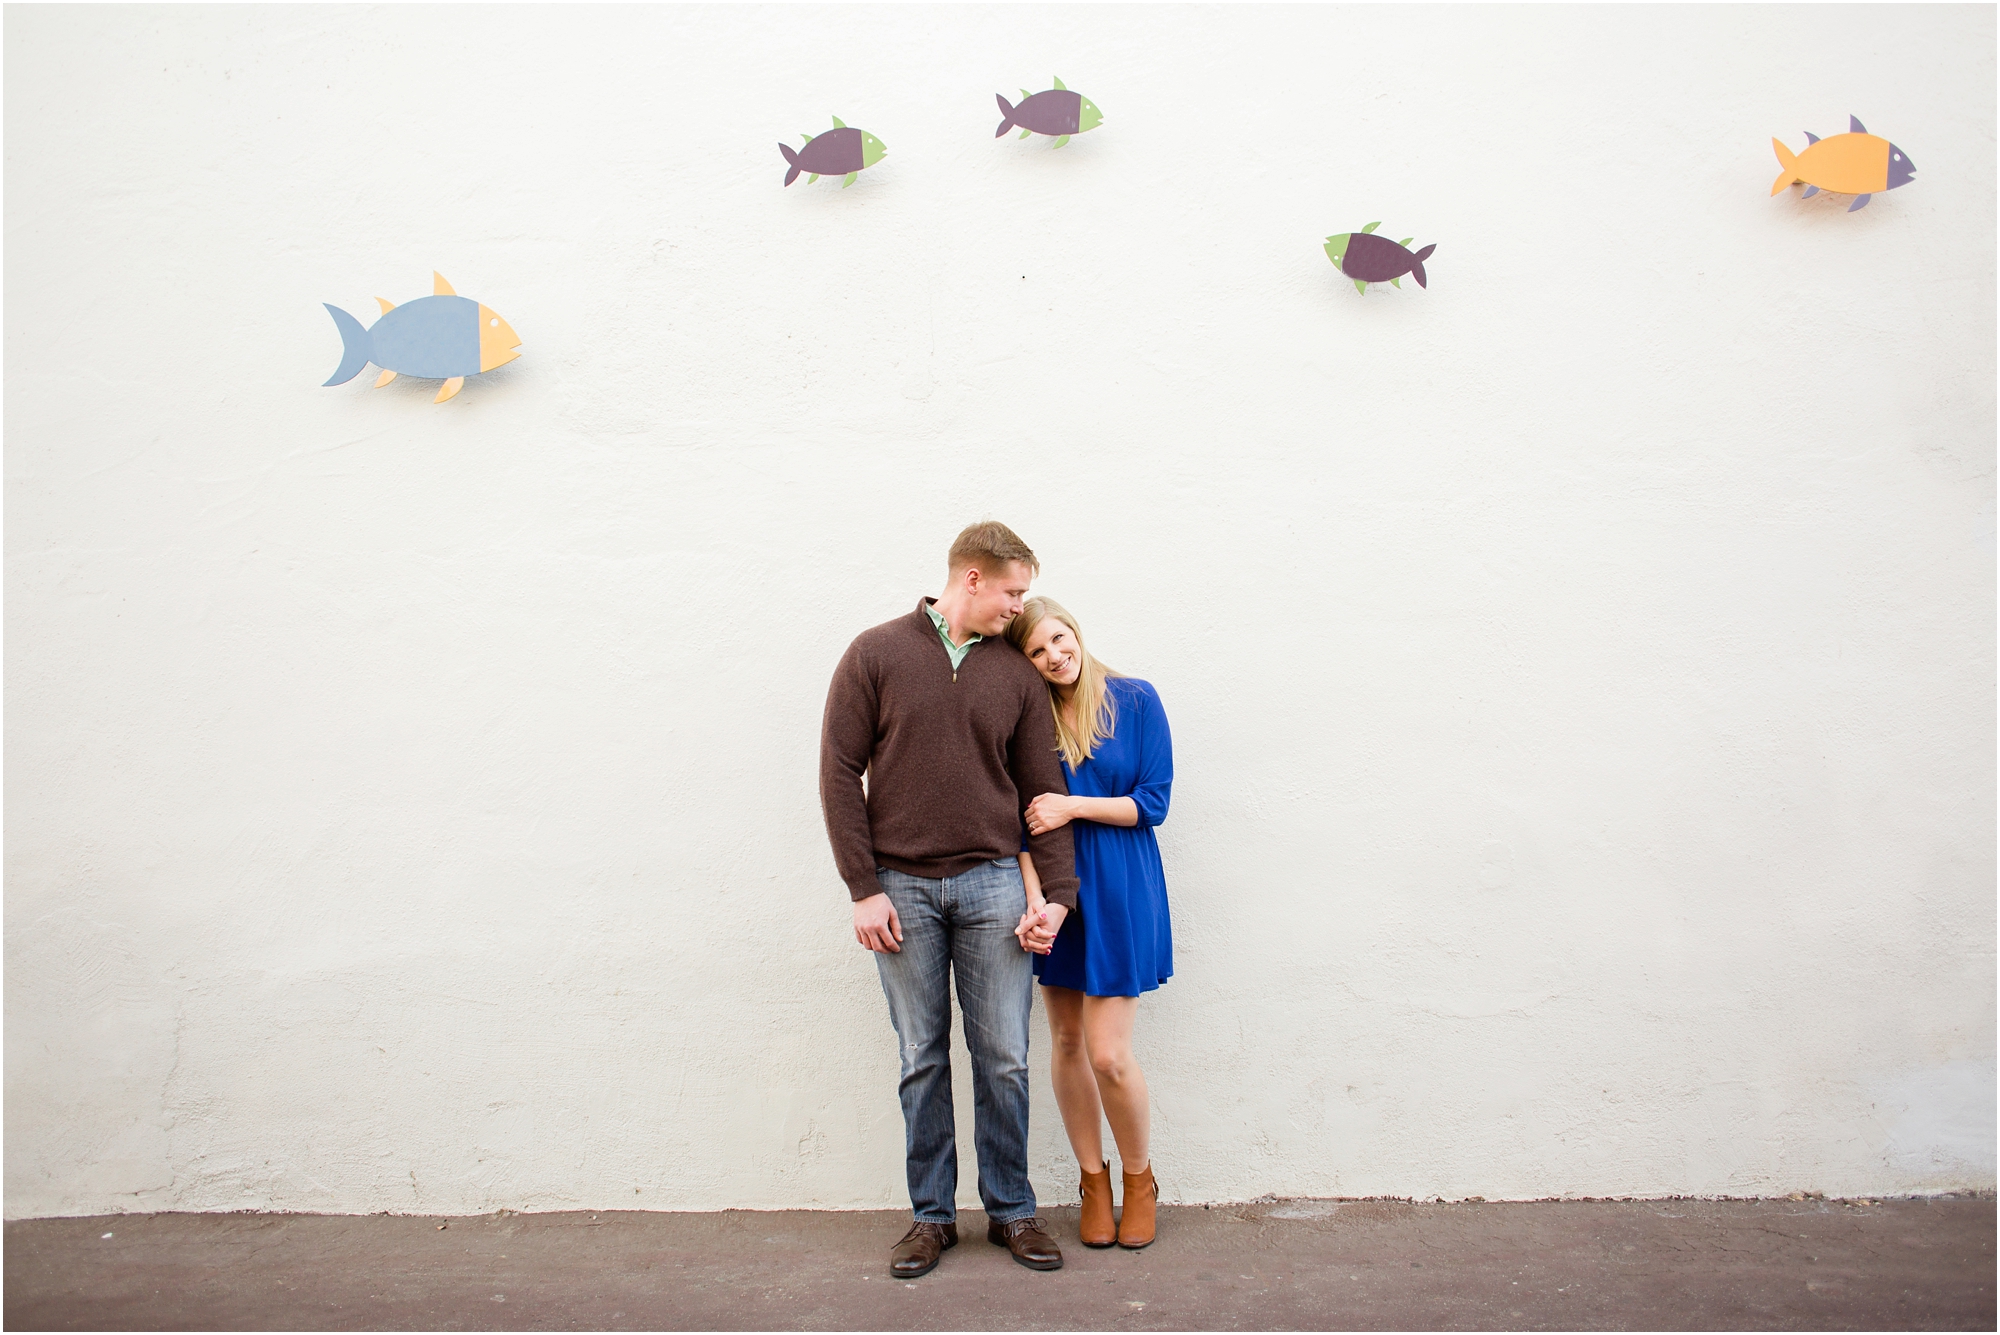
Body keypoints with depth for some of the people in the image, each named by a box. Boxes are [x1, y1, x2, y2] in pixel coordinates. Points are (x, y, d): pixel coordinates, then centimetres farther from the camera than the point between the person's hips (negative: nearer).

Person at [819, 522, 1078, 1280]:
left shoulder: (1016, 673, 7)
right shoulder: (876, 655, 0)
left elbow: (1043, 789, 8)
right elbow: (839, 771, -3)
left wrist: (1058, 891, -2)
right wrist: (864, 888, -8)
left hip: (991, 884, 2)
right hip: (902, 886, -2)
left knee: (1004, 1059, 5)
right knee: (922, 1060, 8)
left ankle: (1010, 1210, 22)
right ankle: (931, 1215, 23)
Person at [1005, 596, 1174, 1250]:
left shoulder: (1135, 700, -4)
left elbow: (1153, 802, -5)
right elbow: (1022, 821, -4)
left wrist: (1073, 806, -15)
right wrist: (1038, 902, -17)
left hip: (1119, 890, -3)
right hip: (1054, 891, 3)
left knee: (1109, 1054, -5)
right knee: (1066, 1041, 10)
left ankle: (1139, 1178, 22)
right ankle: (1092, 1178, 30)